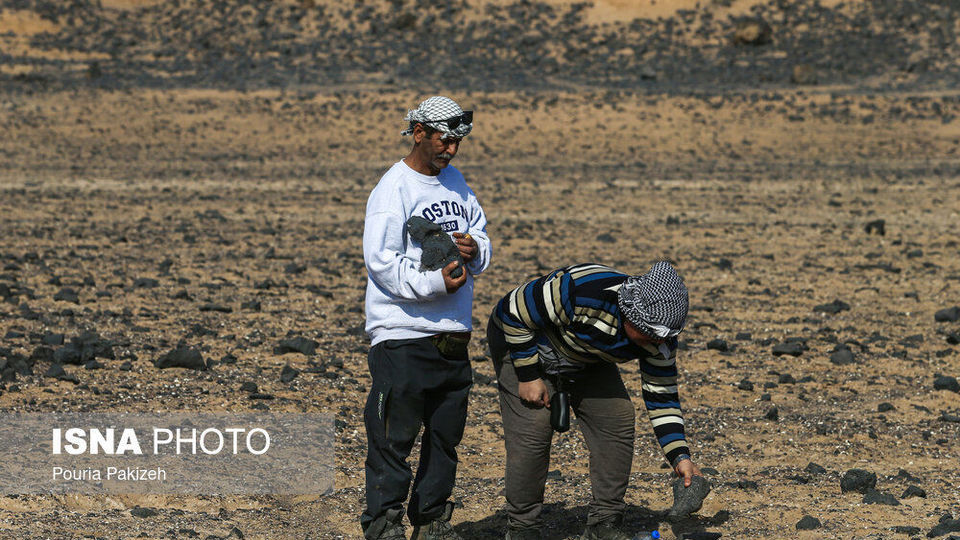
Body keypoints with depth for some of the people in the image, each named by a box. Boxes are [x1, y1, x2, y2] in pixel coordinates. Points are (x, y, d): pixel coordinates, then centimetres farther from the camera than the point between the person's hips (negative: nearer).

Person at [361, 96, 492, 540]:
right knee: (394, 435, -7)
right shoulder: (393, 189, -9)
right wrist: (434, 282, -25)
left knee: (446, 433, 12)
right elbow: (382, 261, -16)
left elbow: (481, 234, 19)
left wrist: (474, 249, -5)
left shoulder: (455, 182, 14)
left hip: (454, 335, 7)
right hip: (403, 335, -7)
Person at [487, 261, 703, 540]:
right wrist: (528, 376, -25)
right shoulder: (580, 290, -42)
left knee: (618, 420, -7)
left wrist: (680, 457, -21)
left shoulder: (660, 336, -21)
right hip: (521, 339, -6)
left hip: (587, 361, 6)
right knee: (533, 428, -18)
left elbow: (662, 397, -10)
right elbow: (515, 311, -29)